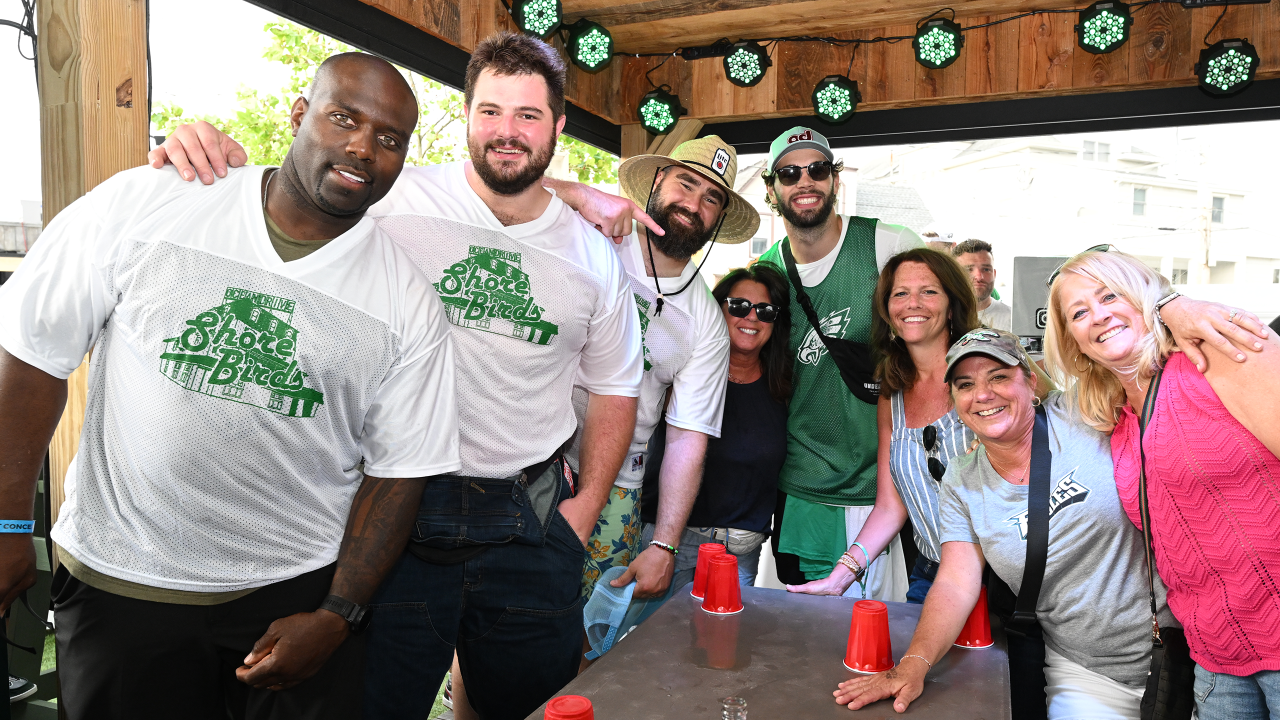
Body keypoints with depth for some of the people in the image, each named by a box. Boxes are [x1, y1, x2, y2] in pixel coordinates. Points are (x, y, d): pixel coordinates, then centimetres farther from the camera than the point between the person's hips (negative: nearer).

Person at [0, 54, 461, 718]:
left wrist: (338, 617, -8)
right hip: (116, 584, 1)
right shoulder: (141, 204, -7)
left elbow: (397, 470, -3)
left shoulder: (409, 304, -6)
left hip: (300, 589, 0)